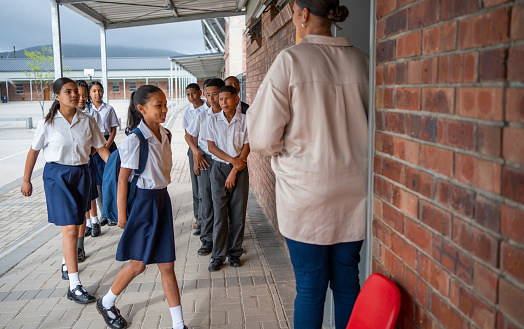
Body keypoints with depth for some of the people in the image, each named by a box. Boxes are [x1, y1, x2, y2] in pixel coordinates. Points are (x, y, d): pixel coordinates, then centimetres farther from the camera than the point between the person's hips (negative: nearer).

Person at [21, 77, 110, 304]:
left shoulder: (87, 121, 1)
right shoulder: (48, 123, -6)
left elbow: (101, 148, 5)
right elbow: (34, 151, 3)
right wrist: (26, 180, 7)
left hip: (81, 174, 4)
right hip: (56, 175, -4)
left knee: (75, 225, 15)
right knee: (70, 229, -11)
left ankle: (68, 261, 42)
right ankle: (74, 286, -8)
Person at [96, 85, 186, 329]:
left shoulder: (163, 135, 4)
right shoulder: (135, 140, -17)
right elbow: (123, 179, -14)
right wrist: (122, 214, -12)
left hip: (161, 199, 6)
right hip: (142, 201, -6)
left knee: (166, 265, 8)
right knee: (138, 265, 6)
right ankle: (106, 303, 34)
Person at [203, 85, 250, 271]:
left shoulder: (245, 120, 1)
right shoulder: (214, 120, 3)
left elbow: (246, 147, -2)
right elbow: (211, 146, -1)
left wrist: (234, 171, -9)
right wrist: (232, 159, -12)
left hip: (240, 169, 0)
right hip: (219, 167, 0)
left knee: (238, 212, 3)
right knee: (219, 211, -1)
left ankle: (235, 253, 16)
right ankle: (218, 256, 8)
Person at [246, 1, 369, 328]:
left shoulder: (291, 59, -11)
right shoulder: (361, 60, 1)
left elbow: (263, 138, -12)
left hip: (305, 192, -4)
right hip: (354, 190, 4)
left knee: (310, 287, 8)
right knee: (347, 281, 16)